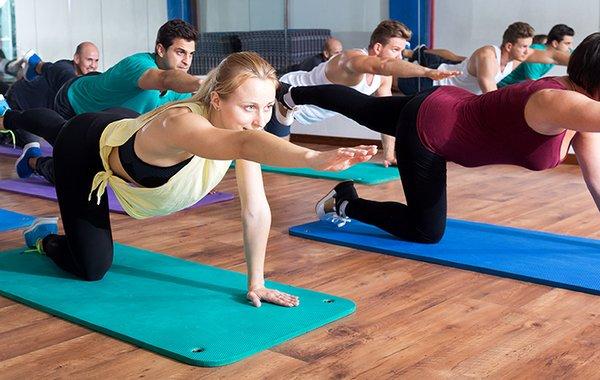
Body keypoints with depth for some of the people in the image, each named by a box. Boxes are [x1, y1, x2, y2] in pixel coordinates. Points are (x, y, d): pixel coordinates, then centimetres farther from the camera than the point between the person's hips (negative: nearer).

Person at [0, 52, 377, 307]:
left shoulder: (241, 126, -27)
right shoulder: (181, 124, -49)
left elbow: (257, 210, -24)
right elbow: (245, 144, -71)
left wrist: (256, 283, -24)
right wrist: (316, 158, -87)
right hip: (85, 146, -6)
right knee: (92, 268, -2)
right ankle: (43, 238, 30)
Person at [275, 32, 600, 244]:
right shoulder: (557, 104, -32)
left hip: (445, 106, 9)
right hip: (427, 129, -9)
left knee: (362, 108, 31)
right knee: (427, 232, 1)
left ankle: (291, 96, 53)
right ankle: (344, 204, 13)